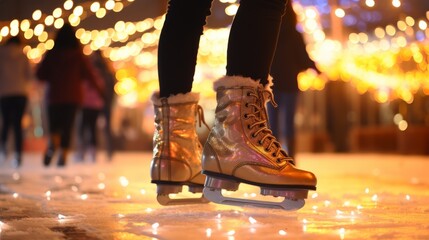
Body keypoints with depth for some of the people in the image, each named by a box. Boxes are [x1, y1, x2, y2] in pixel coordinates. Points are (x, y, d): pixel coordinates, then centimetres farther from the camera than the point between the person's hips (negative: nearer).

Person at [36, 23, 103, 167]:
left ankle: (53, 144, -22)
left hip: (54, 95, 0)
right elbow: (89, 74, -3)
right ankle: (63, 156, -2)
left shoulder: (51, 54, -3)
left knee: (54, 124, 9)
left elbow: (40, 74, -3)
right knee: (67, 126, 7)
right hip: (73, 96, 0)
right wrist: (98, 88, 11)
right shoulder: (78, 55, -3)